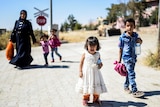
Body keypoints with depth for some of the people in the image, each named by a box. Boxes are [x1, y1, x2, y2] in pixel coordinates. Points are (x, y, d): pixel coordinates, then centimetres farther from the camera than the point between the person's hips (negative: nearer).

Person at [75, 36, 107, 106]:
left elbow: (99, 62, 14)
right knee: (86, 86, 5)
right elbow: (81, 63, -3)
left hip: (95, 73, 3)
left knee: (97, 86, 11)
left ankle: (96, 98, 30)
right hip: (86, 73, -3)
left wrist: (100, 65, -8)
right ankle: (85, 99, 22)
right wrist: (80, 71, -7)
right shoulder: (85, 54, -8)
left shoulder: (98, 54, 1)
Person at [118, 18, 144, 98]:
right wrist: (119, 60, -2)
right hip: (126, 58, -5)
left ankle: (126, 86, 34)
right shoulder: (122, 37, -10)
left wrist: (139, 40, -28)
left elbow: (140, 42, -3)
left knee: (129, 73, 17)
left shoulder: (135, 35, 2)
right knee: (131, 74, -10)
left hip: (133, 57, 5)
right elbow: (121, 49, -4)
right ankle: (134, 91, -10)